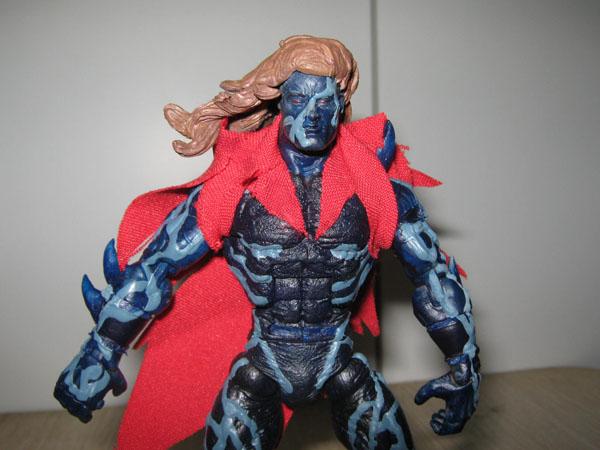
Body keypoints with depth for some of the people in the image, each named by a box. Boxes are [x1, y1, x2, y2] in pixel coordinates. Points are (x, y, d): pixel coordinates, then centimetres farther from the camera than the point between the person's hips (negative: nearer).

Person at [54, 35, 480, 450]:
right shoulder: (234, 188, -13)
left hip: (343, 366, 1)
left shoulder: (375, 185, -11)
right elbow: (153, 266, -7)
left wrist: (465, 364, -2)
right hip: (260, 369, 0)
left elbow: (435, 273, -1)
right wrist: (99, 354, -9)